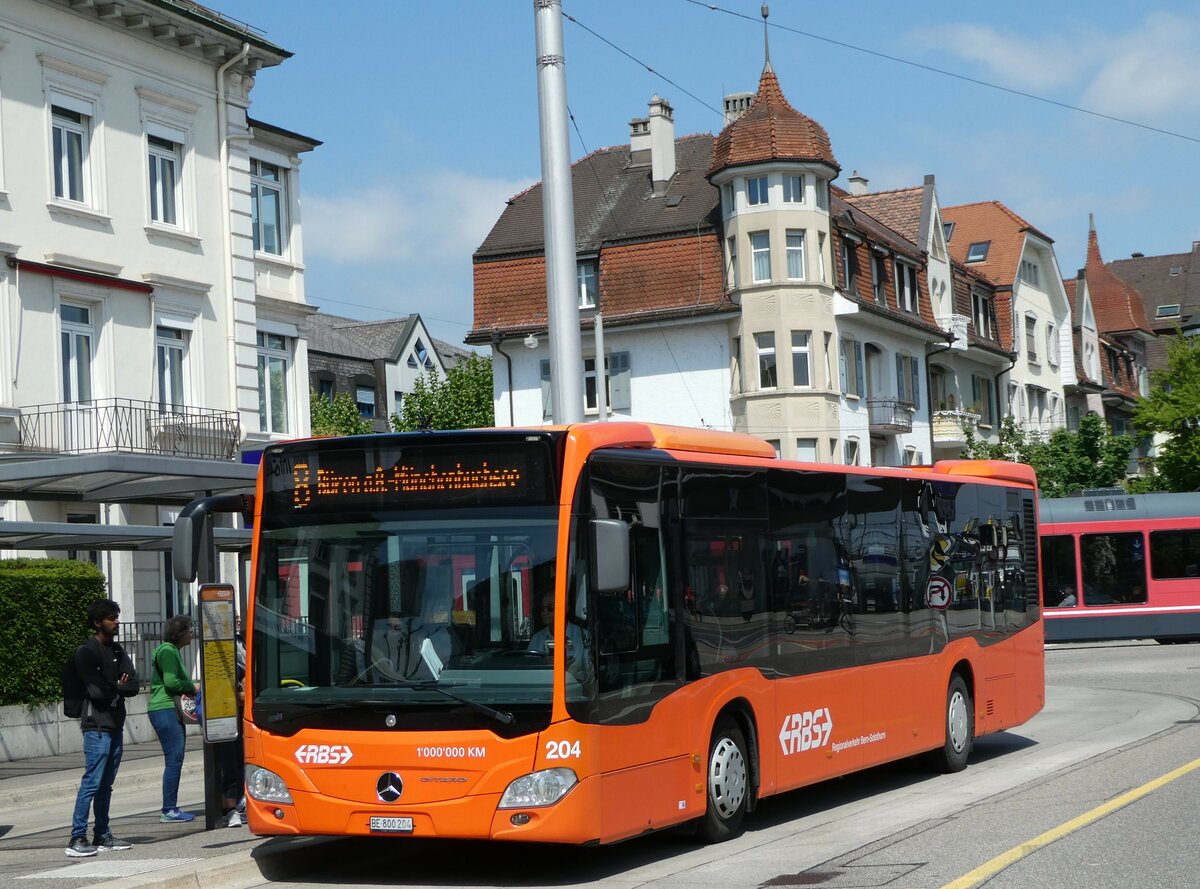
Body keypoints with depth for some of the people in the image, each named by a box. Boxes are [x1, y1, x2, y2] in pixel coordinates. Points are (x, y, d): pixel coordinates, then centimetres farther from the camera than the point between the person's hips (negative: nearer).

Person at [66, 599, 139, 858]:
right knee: (92, 783, -11)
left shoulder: (117, 651, 15)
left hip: (115, 725, 8)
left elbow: (133, 686, 5)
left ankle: (102, 836, 14)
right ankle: (77, 839, -9)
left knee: (106, 785, 10)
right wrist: (118, 687, -1)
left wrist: (112, 689, -11)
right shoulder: (86, 652, -9)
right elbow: (97, 691, -17)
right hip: (97, 726, -7)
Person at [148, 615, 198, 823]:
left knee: (174, 760, 10)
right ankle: (169, 810, -10)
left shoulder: (172, 651, 22)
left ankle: (170, 808, 12)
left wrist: (189, 689, 10)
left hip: (171, 711, 11)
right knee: (174, 759, -11)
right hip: (165, 710, -11)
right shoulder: (168, 651, -11)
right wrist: (192, 688, -6)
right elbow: (171, 682, -20)